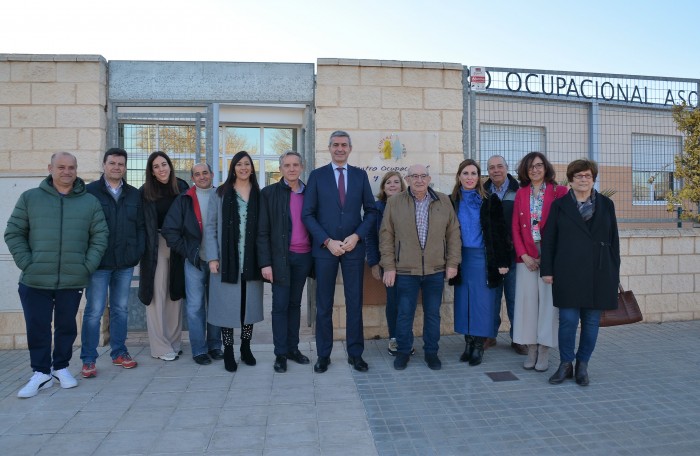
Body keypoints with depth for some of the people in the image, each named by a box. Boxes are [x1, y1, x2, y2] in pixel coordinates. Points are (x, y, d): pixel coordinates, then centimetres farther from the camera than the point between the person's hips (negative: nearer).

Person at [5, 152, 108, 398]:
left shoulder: (90, 202, 4)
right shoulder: (29, 198, 3)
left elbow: (100, 236, 4)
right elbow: (13, 233, 4)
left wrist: (87, 266, -5)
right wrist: (27, 263, -7)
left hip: (73, 280, 1)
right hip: (35, 280, 0)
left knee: (67, 326, 12)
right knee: (37, 328, 6)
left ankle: (61, 367, 29)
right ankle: (41, 373, 21)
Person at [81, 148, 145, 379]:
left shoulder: (134, 194, 10)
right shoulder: (90, 191, -1)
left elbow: (140, 226, 11)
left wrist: (138, 252, 0)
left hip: (125, 263, 4)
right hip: (99, 263, -3)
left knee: (120, 309, 12)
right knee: (94, 311, 1)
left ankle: (119, 353, 24)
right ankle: (88, 360, 13)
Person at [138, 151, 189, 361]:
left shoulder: (182, 187, 3)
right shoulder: (145, 192, -2)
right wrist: (142, 248, -6)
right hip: (155, 247, -2)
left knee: (175, 295, 8)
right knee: (157, 296, 0)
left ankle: (175, 342, 19)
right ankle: (161, 347, 7)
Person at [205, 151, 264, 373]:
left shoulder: (259, 195, 6)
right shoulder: (221, 194, 2)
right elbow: (210, 227, 0)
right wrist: (212, 257, -7)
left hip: (251, 261, 2)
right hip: (227, 260, -2)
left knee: (249, 304, 10)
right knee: (227, 305, 3)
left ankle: (246, 348, 25)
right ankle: (228, 352, 16)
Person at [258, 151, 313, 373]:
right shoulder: (269, 193, -2)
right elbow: (262, 231, -4)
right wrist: (265, 263, -11)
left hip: (303, 257, 3)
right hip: (280, 257, -3)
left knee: (295, 303, 12)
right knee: (280, 305, 1)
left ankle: (293, 348, 23)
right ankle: (280, 353, 12)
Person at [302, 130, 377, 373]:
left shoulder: (360, 175, 8)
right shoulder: (317, 175, 3)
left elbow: (371, 211, 7)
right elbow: (308, 214, -2)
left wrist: (357, 236, -8)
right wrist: (328, 241, -11)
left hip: (354, 247, 1)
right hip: (325, 248, -1)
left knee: (355, 303, 7)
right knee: (324, 305, 6)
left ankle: (355, 353, 19)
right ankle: (323, 355, 19)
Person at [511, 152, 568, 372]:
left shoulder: (558, 191, 0)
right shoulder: (521, 193, 9)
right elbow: (515, 228, 6)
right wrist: (524, 255, -3)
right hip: (526, 257, 3)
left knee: (548, 302, 0)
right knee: (527, 301, 4)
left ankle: (544, 352, 11)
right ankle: (531, 350, 15)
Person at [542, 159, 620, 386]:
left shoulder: (606, 204, 11)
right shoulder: (559, 205, 5)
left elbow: (614, 240, 10)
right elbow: (548, 240, 3)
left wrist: (614, 272, 5)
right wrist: (547, 270, -3)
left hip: (599, 273, 2)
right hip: (568, 273, -2)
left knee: (591, 322, 7)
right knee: (568, 320, -2)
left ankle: (582, 365, 21)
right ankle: (565, 364, 14)